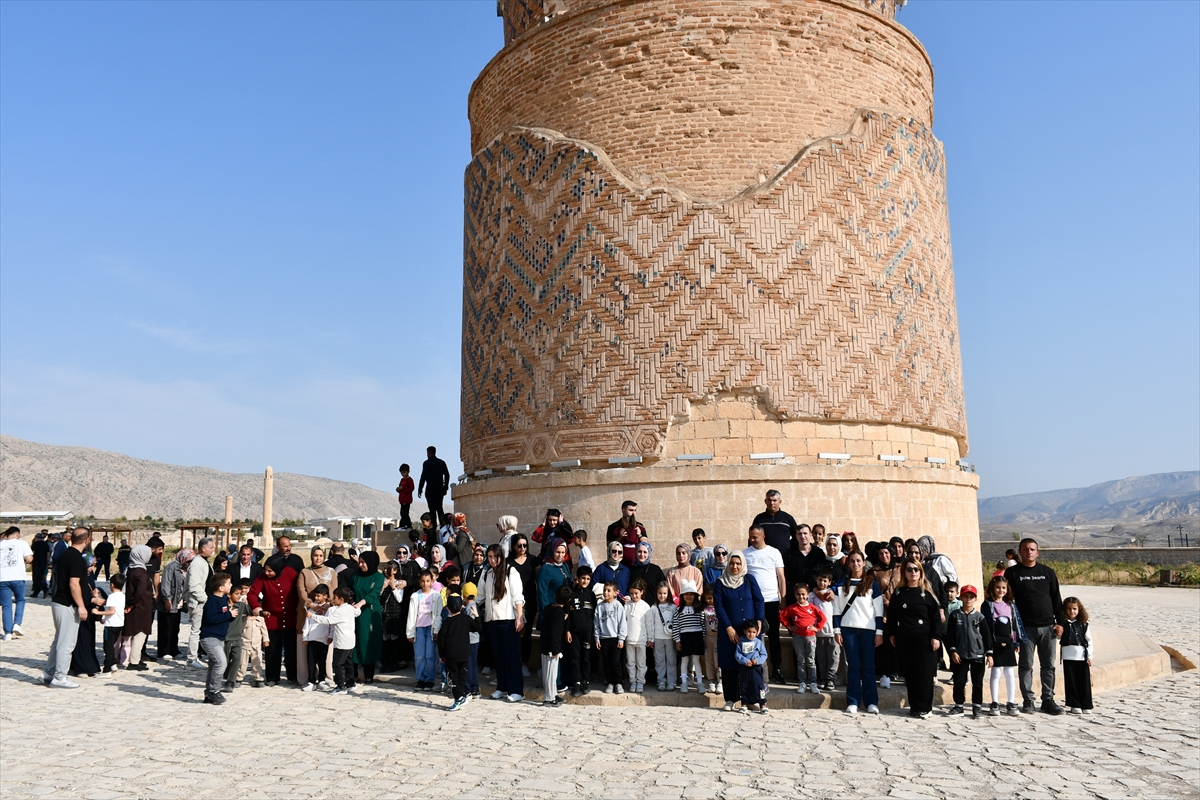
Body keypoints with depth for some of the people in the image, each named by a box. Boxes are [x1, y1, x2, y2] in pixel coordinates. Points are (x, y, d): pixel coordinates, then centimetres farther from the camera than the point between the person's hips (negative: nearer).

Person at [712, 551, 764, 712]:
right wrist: (729, 628, -9)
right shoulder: (720, 582, 1)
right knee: (729, 664, 1)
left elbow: (759, 601, 4)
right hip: (729, 631, -1)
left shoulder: (749, 580, 5)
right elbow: (718, 606, -3)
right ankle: (730, 699, 9)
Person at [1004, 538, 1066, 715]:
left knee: (1049, 665, 7)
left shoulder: (1048, 572, 10)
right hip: (1025, 627, -2)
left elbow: (1056, 599, 12)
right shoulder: (1012, 573, 1)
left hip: (1047, 627, 2)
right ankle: (1028, 700, 10)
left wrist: (1060, 621, 4)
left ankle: (1048, 700, 17)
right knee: (1026, 665, 2)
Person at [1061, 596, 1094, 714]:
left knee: (1084, 682, 3)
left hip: (1082, 657, 1)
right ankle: (1074, 705, 10)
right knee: (1071, 682, 2)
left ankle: (1086, 706, 12)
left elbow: (1089, 641, 7)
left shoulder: (1083, 624, 6)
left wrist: (1089, 656, 2)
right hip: (1068, 657, -1)